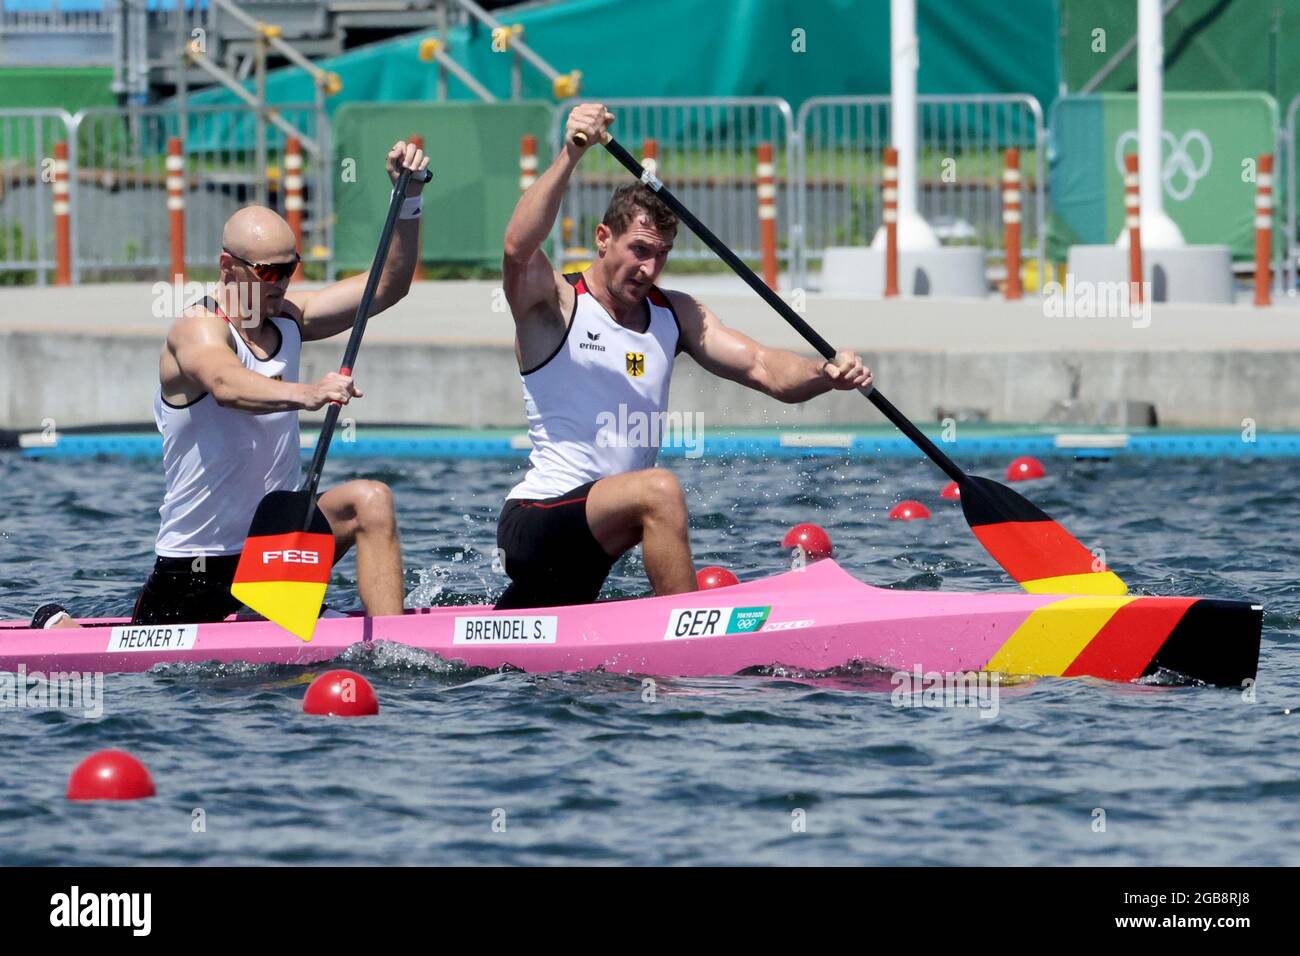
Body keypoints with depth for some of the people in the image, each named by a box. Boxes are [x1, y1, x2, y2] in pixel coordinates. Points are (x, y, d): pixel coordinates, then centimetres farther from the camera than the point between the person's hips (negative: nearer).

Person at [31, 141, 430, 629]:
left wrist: (408, 199, -12)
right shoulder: (198, 330, -19)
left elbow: (387, 287, 3)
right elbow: (226, 386, -42)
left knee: (370, 502, -20)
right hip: (199, 565, -5)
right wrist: (306, 394, -62)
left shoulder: (287, 318, 3)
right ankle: (58, 627, 35)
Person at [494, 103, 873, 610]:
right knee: (659, 490, -33)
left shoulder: (676, 315, 9)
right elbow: (518, 247, -30)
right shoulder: (555, 305, -9)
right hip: (537, 524, -7)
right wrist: (570, 154, -39)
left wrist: (826, 374, -23)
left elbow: (763, 368, -1)